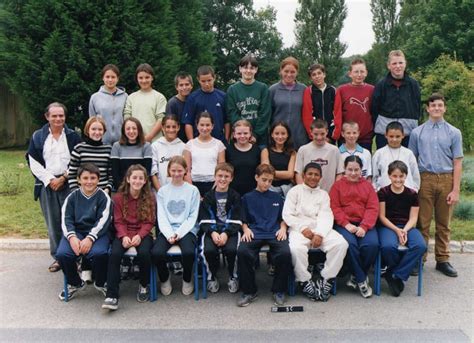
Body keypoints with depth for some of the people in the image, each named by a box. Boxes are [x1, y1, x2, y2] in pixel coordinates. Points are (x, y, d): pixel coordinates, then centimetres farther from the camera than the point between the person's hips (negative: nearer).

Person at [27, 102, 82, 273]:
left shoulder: (73, 136, 5)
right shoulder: (37, 137, 8)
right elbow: (34, 163, 3)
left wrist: (63, 178, -10)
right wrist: (49, 180, -7)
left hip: (69, 184, -1)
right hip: (47, 185, 2)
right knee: (53, 224, 5)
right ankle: (58, 257, 14)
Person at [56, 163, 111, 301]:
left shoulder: (103, 197, 1)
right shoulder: (72, 197, 9)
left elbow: (103, 221, -9)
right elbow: (66, 219, 1)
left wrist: (90, 238, -23)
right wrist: (72, 237, -19)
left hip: (97, 233, -2)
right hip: (75, 232, 3)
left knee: (99, 253, -34)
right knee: (62, 254, -27)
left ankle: (100, 283, 0)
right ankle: (75, 284, 4)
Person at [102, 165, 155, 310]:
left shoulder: (149, 198, 3)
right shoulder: (119, 197, 4)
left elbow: (149, 222, 0)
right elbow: (118, 221, 1)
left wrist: (139, 235, -17)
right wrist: (124, 236, -18)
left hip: (142, 234, -1)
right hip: (123, 234, 1)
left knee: (144, 253, -32)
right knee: (114, 254, -29)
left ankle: (144, 285, -2)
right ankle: (112, 295, -27)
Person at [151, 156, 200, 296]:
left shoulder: (192, 190, 5)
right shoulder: (162, 191, 10)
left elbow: (192, 217, 1)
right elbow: (161, 217, 3)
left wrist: (179, 233, -12)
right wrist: (169, 234, -13)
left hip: (186, 230, -1)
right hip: (167, 231, 2)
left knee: (188, 252, -32)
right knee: (156, 253, -27)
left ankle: (187, 279, 1)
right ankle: (165, 279, 5)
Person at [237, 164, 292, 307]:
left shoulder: (276, 198, 20)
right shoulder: (247, 198, 15)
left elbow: (283, 218, 21)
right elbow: (243, 220, 15)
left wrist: (282, 228, 1)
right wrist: (246, 229, -5)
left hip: (274, 233, 1)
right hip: (254, 233, -1)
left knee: (285, 253, -31)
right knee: (242, 252, -32)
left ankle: (279, 291, -7)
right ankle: (249, 291, -12)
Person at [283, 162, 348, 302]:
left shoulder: (323, 194, 20)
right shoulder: (295, 191, 13)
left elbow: (326, 217, 4)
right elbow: (287, 215, 2)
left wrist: (320, 234, -15)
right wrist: (303, 228, -12)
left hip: (320, 229, 3)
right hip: (299, 228, -3)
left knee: (341, 243, -25)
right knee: (296, 248, -36)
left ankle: (326, 280, -14)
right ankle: (305, 282, -15)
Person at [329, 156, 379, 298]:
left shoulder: (368, 185, 16)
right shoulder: (337, 185, 11)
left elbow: (373, 208, 4)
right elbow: (334, 208, 1)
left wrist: (364, 227, -13)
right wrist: (346, 224, -14)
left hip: (364, 224, 2)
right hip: (344, 224, -1)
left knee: (372, 244, -27)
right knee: (350, 243, -32)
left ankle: (356, 276, -5)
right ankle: (361, 280, -14)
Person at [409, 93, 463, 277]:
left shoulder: (454, 133, 5)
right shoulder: (417, 133, 6)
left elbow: (457, 163, 2)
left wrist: (455, 190, -4)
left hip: (446, 180, 1)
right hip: (425, 179, -1)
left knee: (444, 224, 9)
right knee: (422, 222, 2)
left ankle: (442, 260, 20)